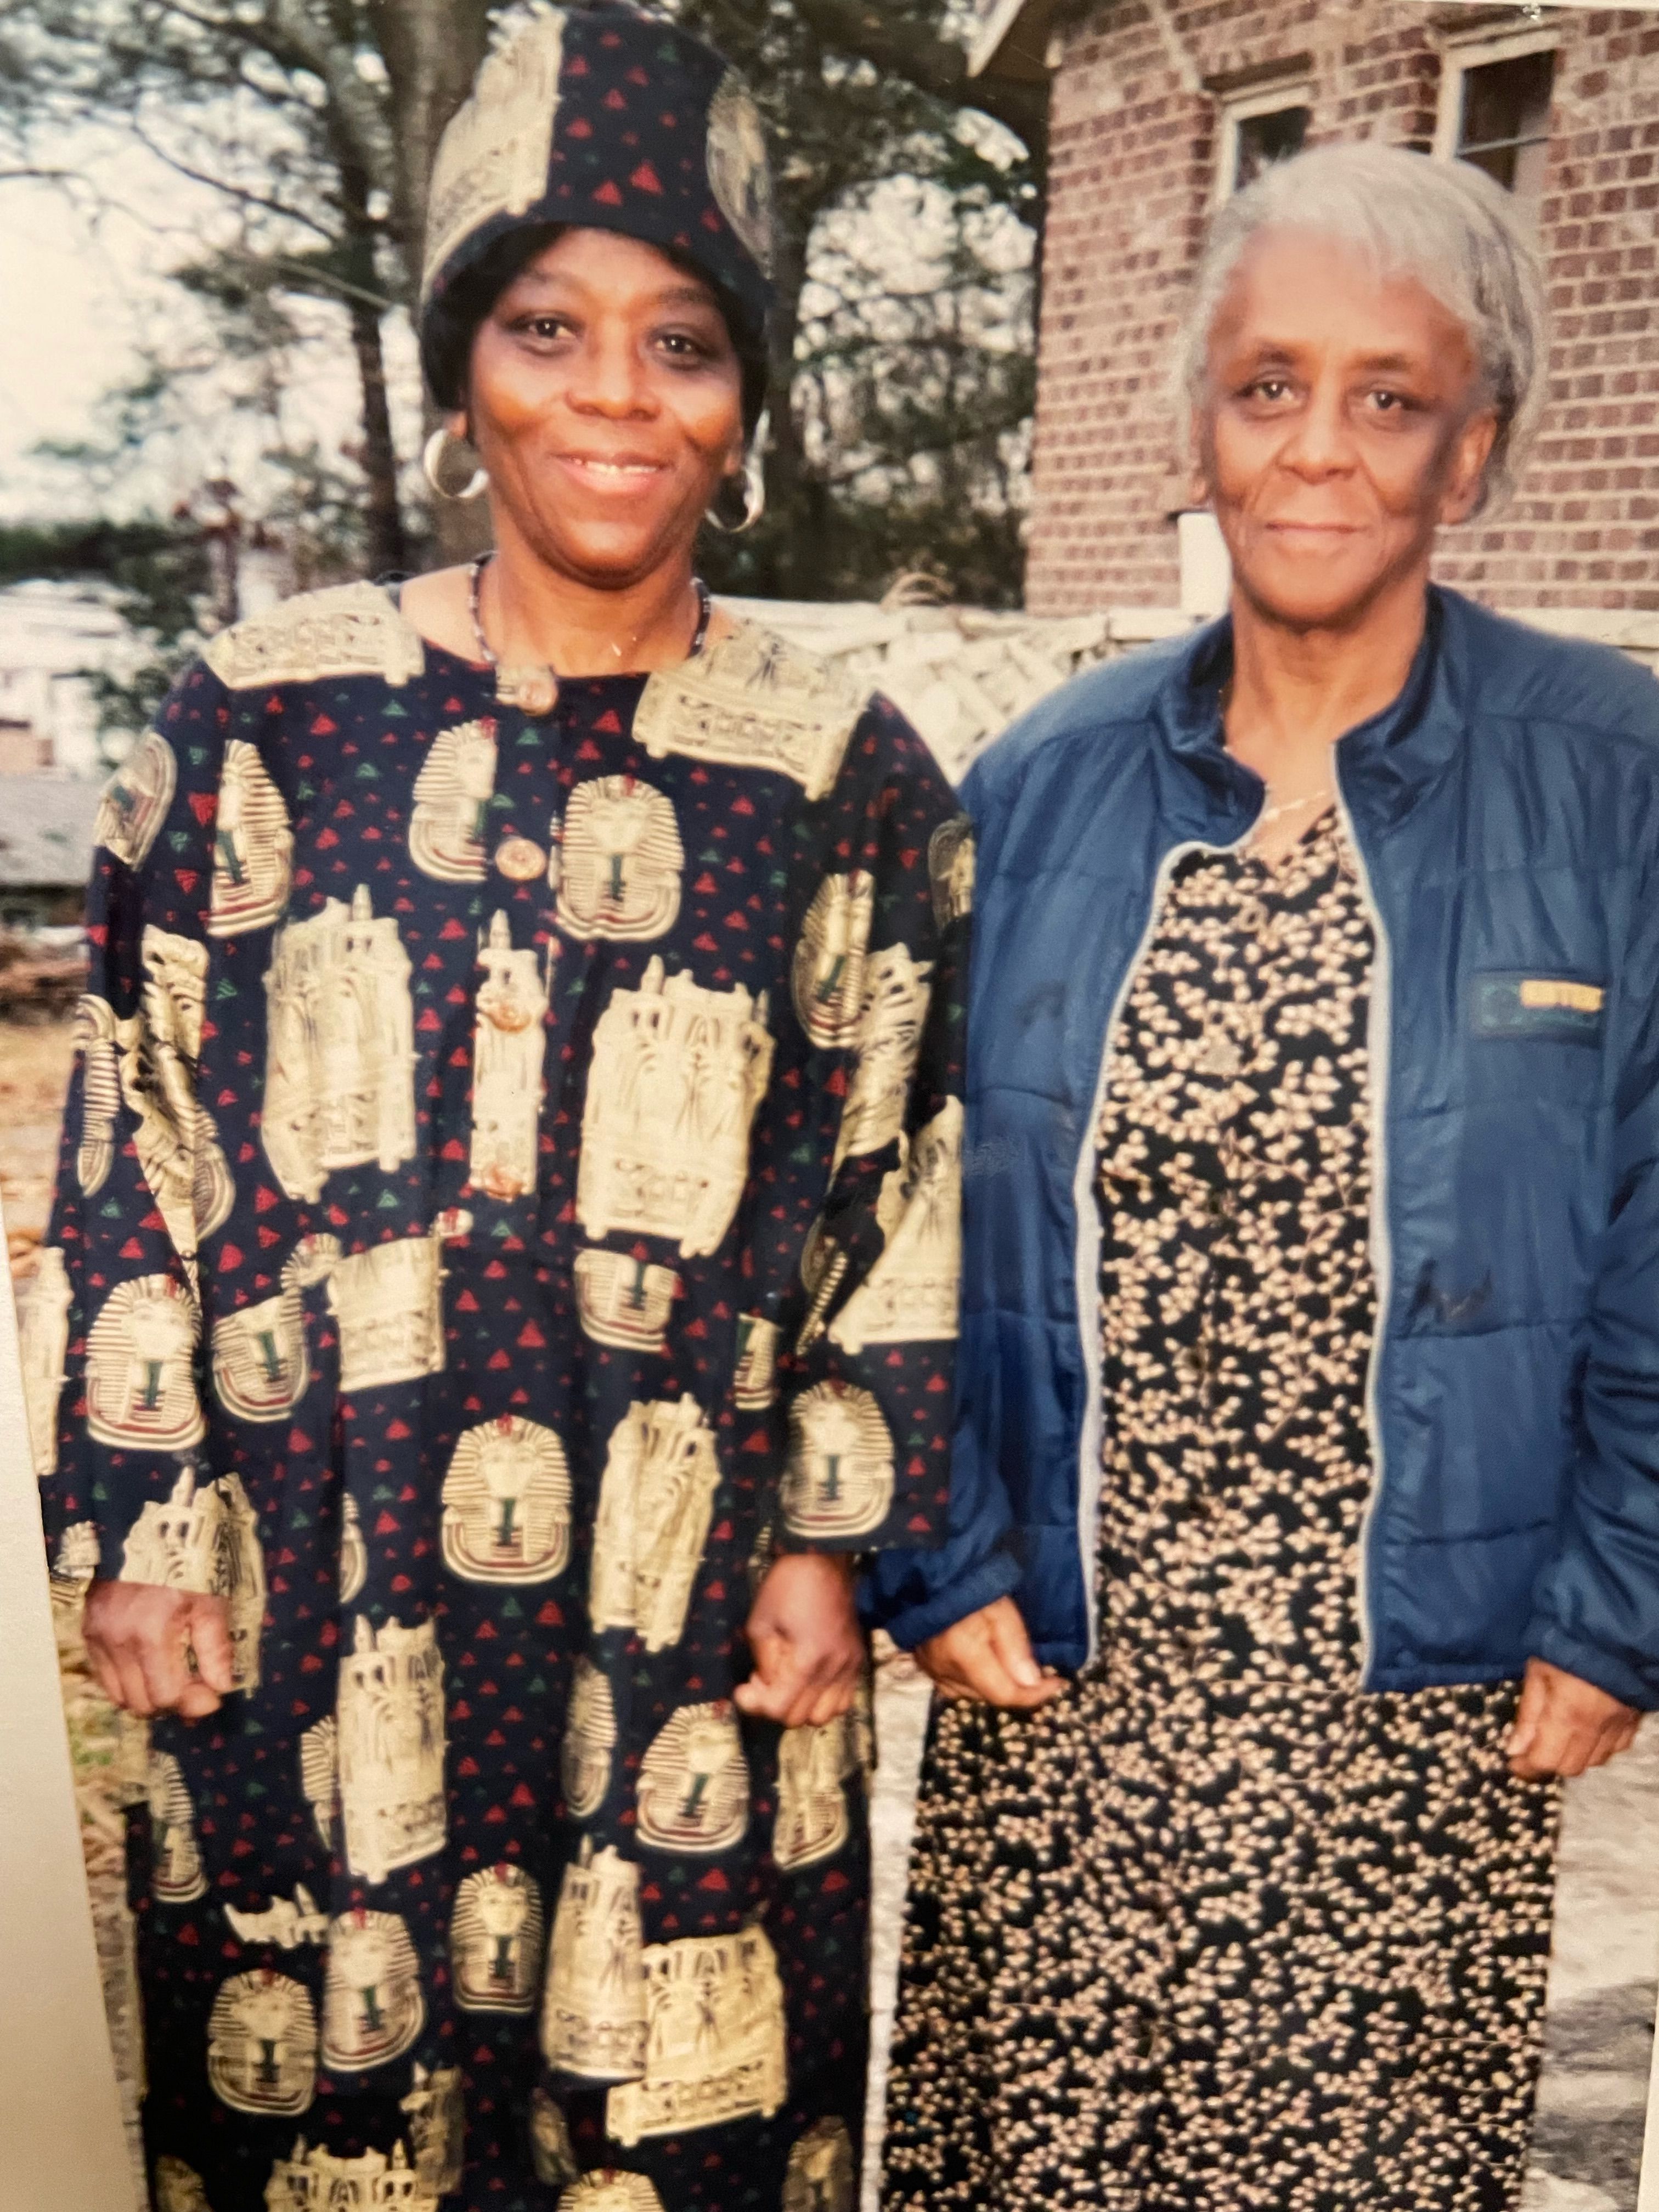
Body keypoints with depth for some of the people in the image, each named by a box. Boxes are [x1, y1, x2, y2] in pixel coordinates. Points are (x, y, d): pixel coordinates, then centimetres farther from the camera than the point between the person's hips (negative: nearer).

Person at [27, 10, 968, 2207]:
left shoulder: (843, 774, 0)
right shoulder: (266, 715, 0)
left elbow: (905, 1184, 3)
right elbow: (135, 1127, 2)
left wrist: (834, 1538, 0)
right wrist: (134, 1524, 1)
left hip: (686, 1613, 0)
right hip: (307, 1602, 1)